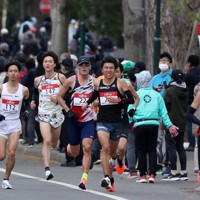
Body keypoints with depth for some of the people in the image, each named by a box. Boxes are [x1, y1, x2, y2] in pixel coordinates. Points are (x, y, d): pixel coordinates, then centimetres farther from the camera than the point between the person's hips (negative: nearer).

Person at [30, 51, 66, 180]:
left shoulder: (60, 77, -1)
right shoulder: (38, 80, 5)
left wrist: (58, 98, -15)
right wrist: (34, 102, 5)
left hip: (57, 113, 1)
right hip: (43, 114, -1)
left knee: (54, 144, 14)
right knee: (47, 141, -19)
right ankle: (47, 169, -23)